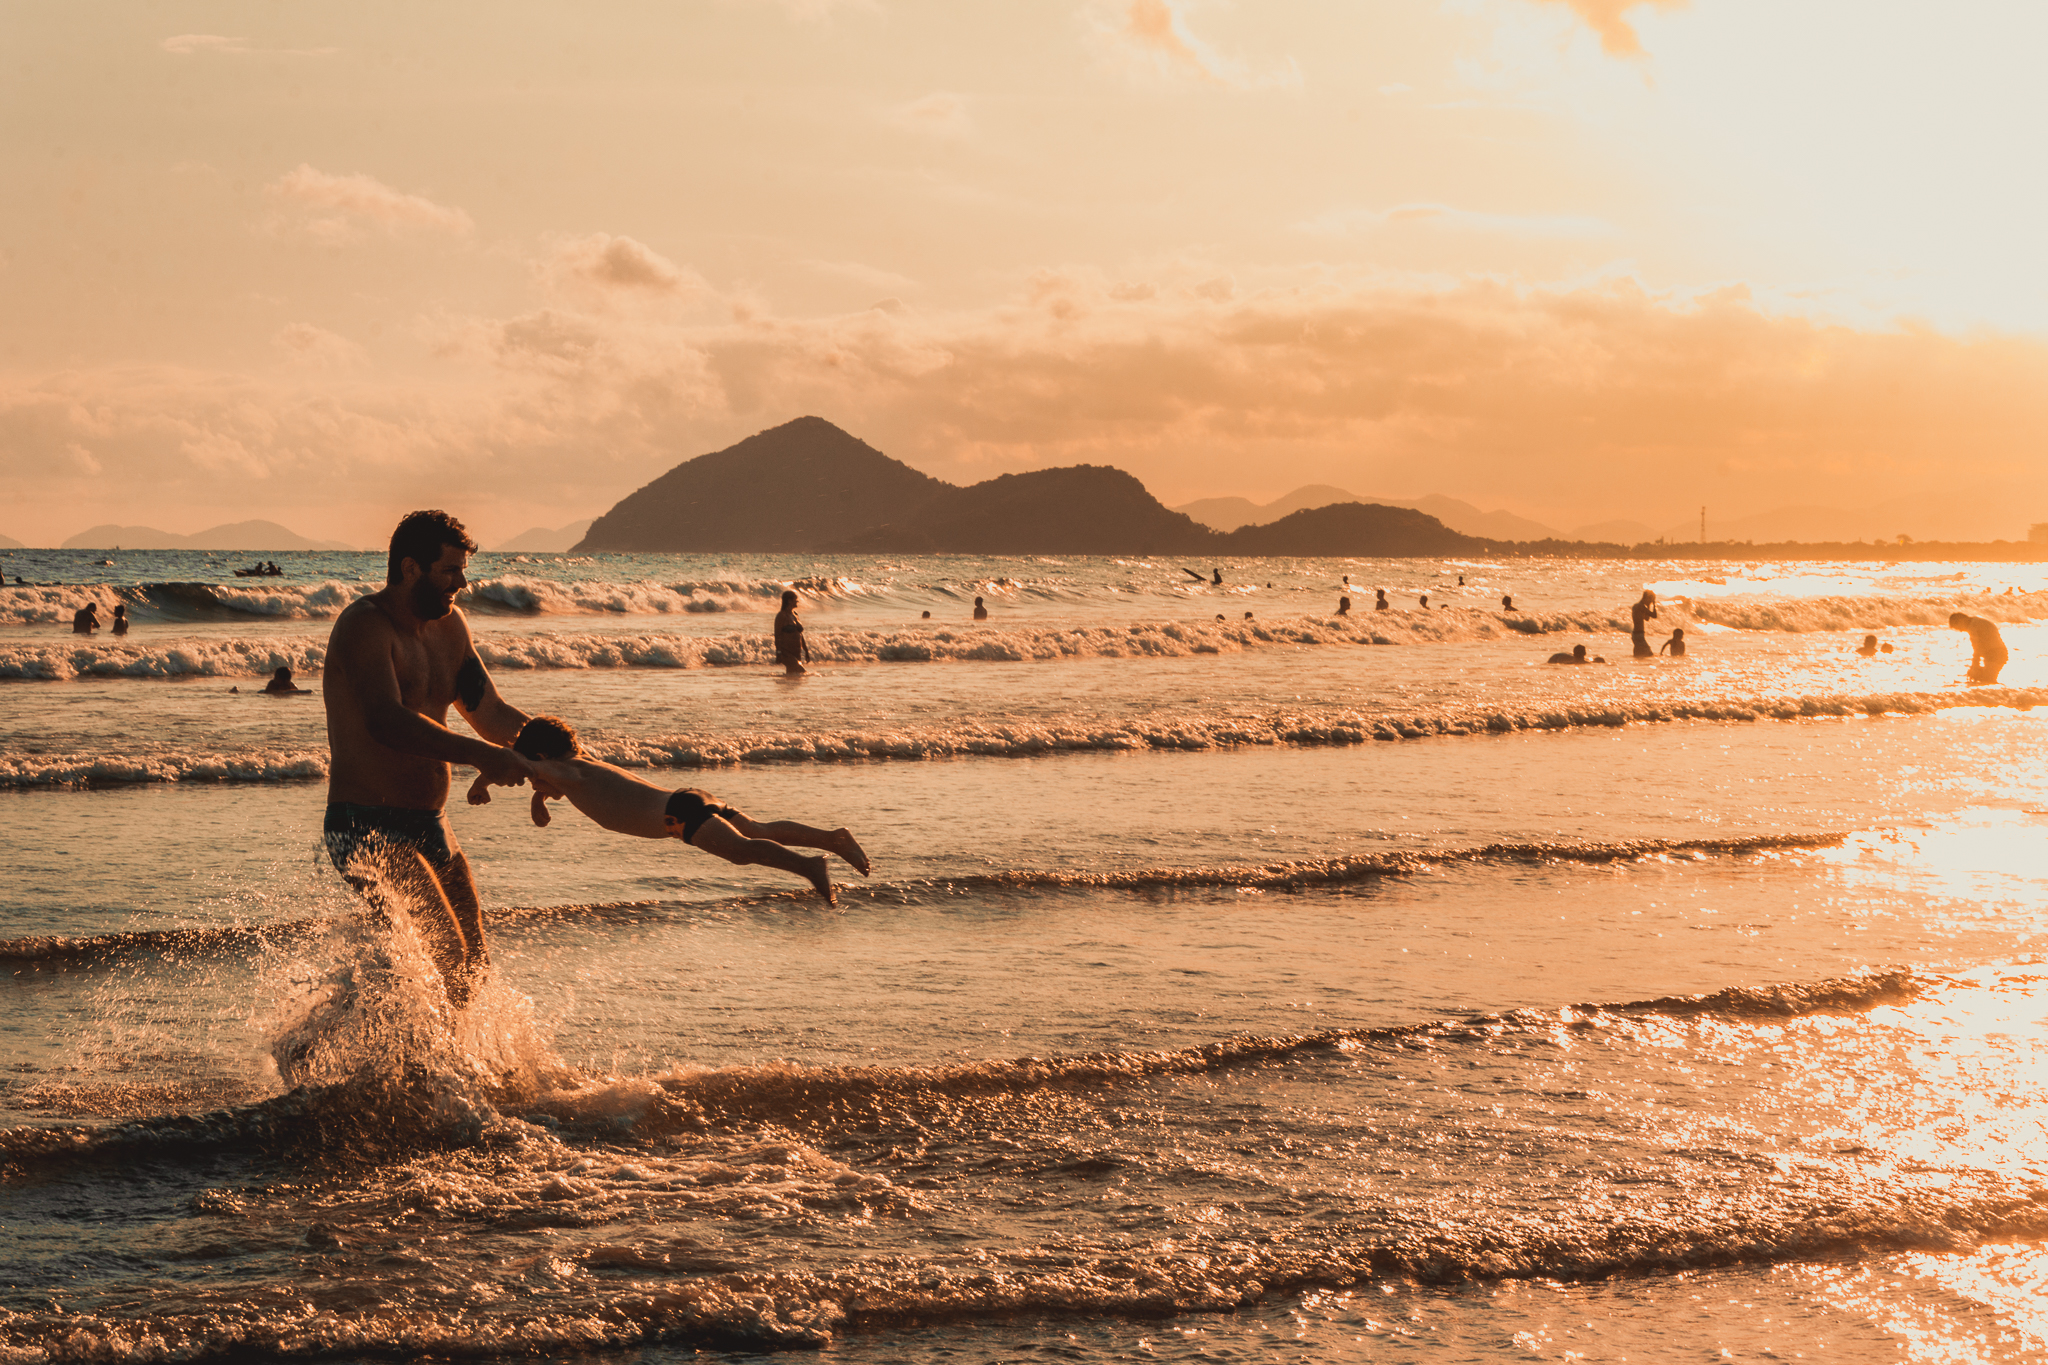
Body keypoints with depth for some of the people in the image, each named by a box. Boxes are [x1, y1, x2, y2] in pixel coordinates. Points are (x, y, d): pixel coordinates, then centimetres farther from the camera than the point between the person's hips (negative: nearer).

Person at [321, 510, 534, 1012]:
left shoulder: (448, 625, 12)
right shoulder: (365, 625, -16)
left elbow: (489, 711, 19)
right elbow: (387, 722, -31)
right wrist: (480, 756, -38)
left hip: (428, 825, 9)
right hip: (367, 826, -9)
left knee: (473, 968, 13)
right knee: (449, 963, -20)